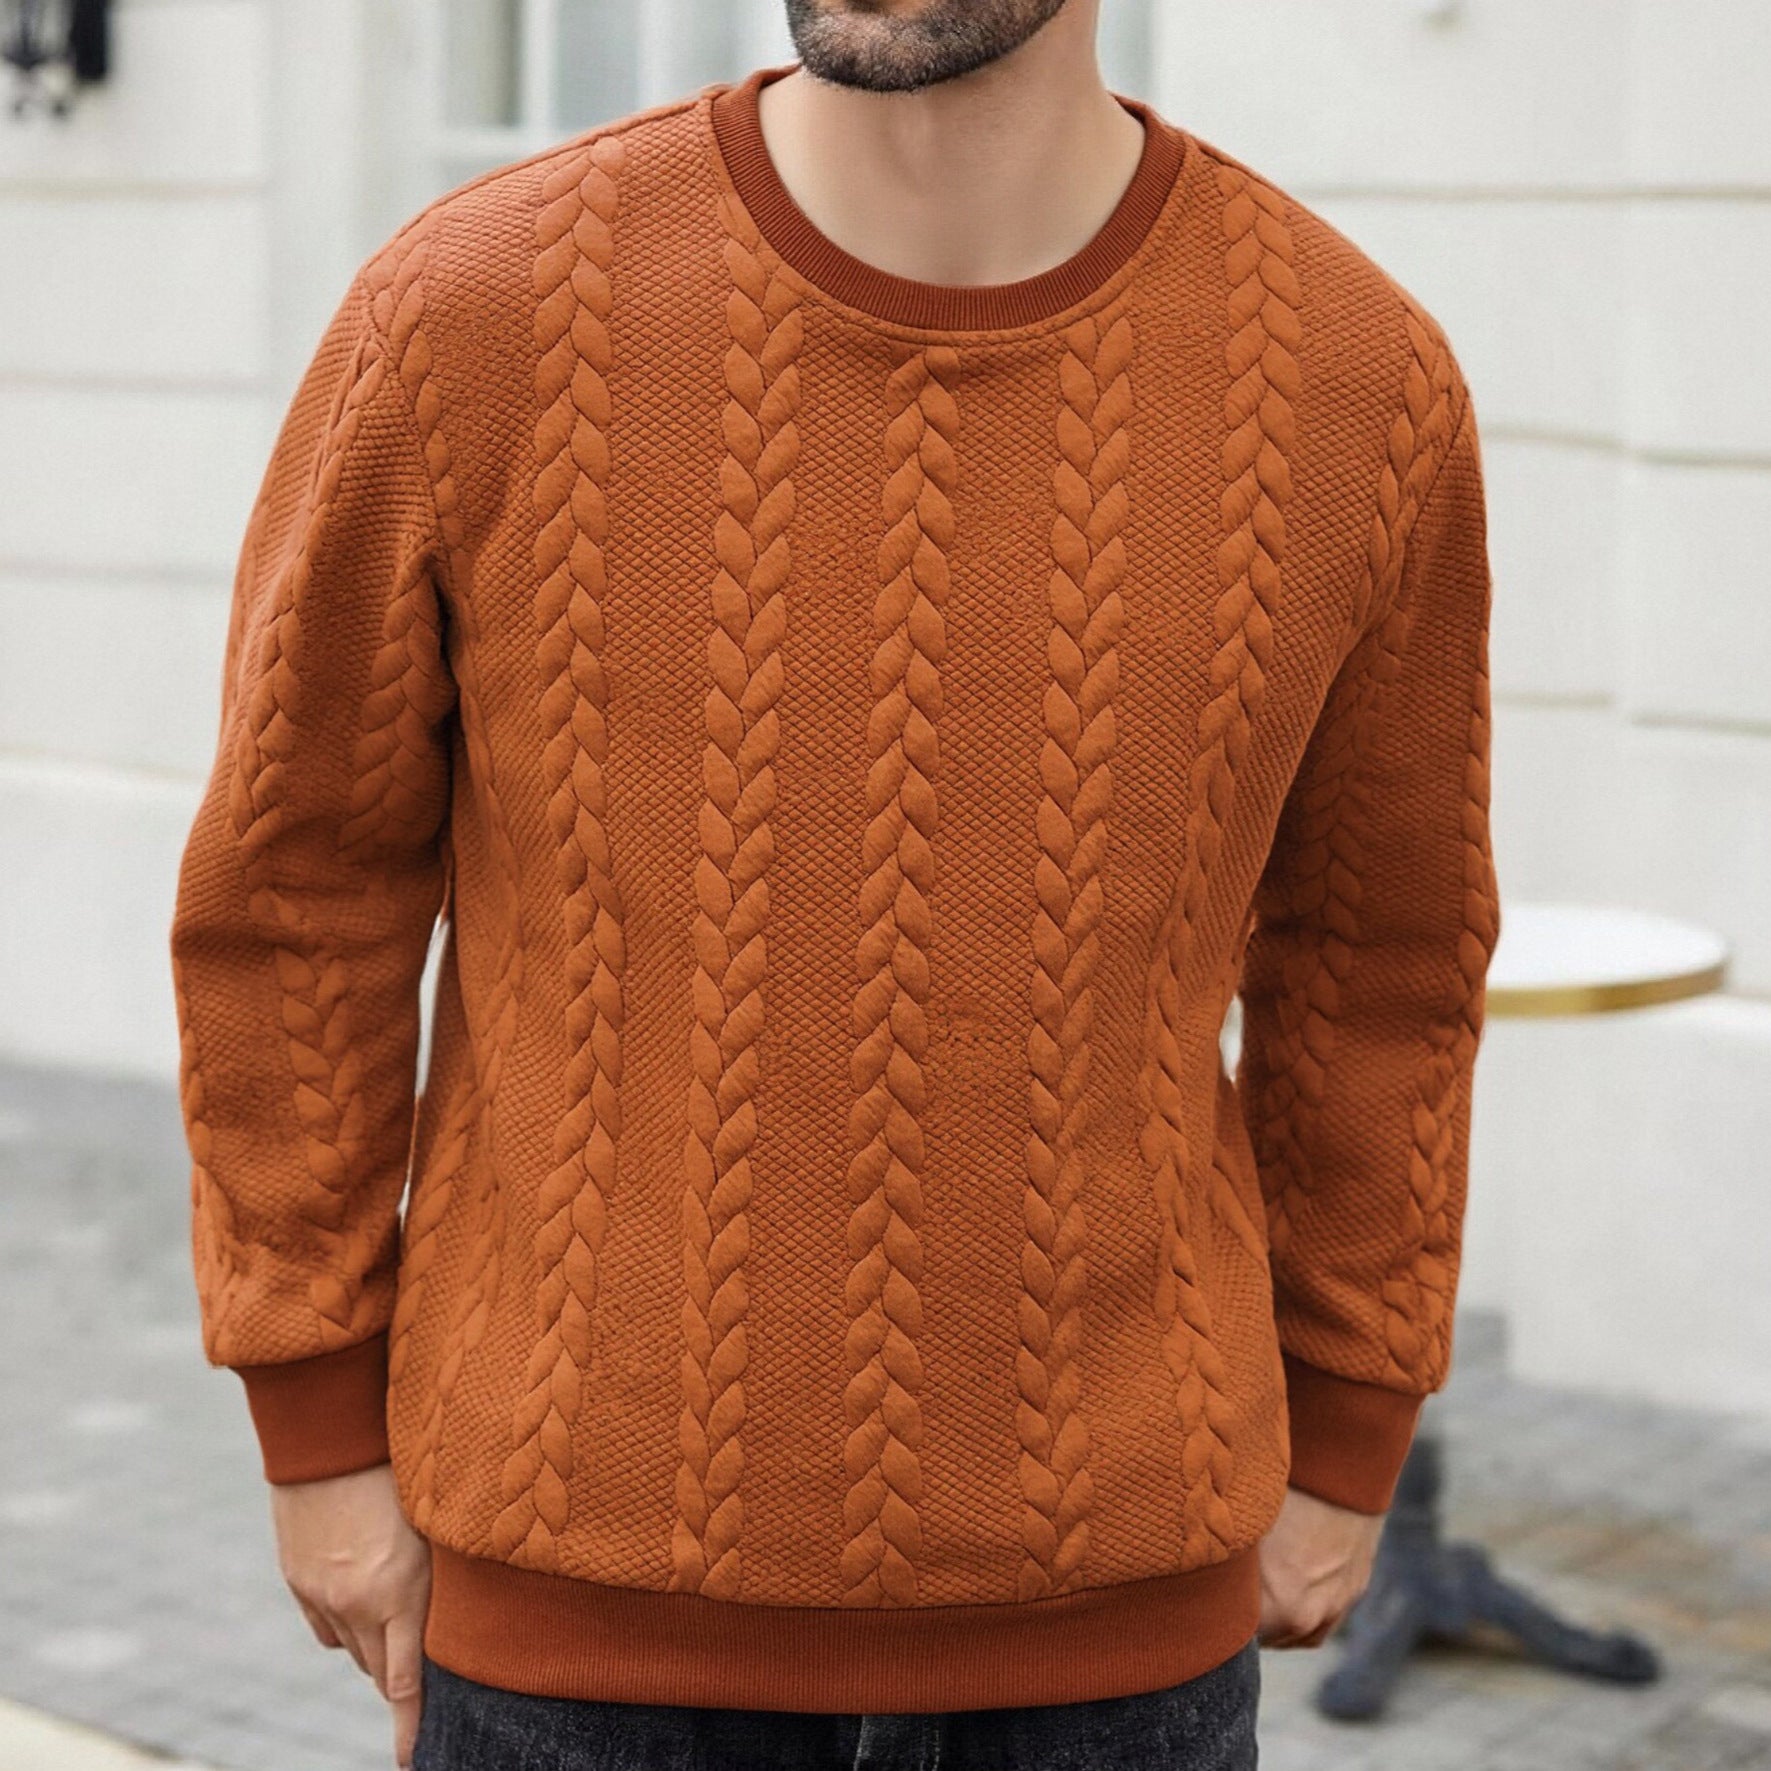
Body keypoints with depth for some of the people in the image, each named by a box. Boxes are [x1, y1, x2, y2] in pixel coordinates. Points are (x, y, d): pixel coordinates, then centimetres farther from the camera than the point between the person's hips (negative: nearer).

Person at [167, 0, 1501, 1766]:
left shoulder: (1360, 373, -7)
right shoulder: (466, 315, -12)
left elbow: (1376, 942, 7)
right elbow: (292, 890, -1)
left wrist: (1343, 1445, 12)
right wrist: (322, 1422, 2)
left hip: (1114, 1617, 1)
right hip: (590, 1597, -1)